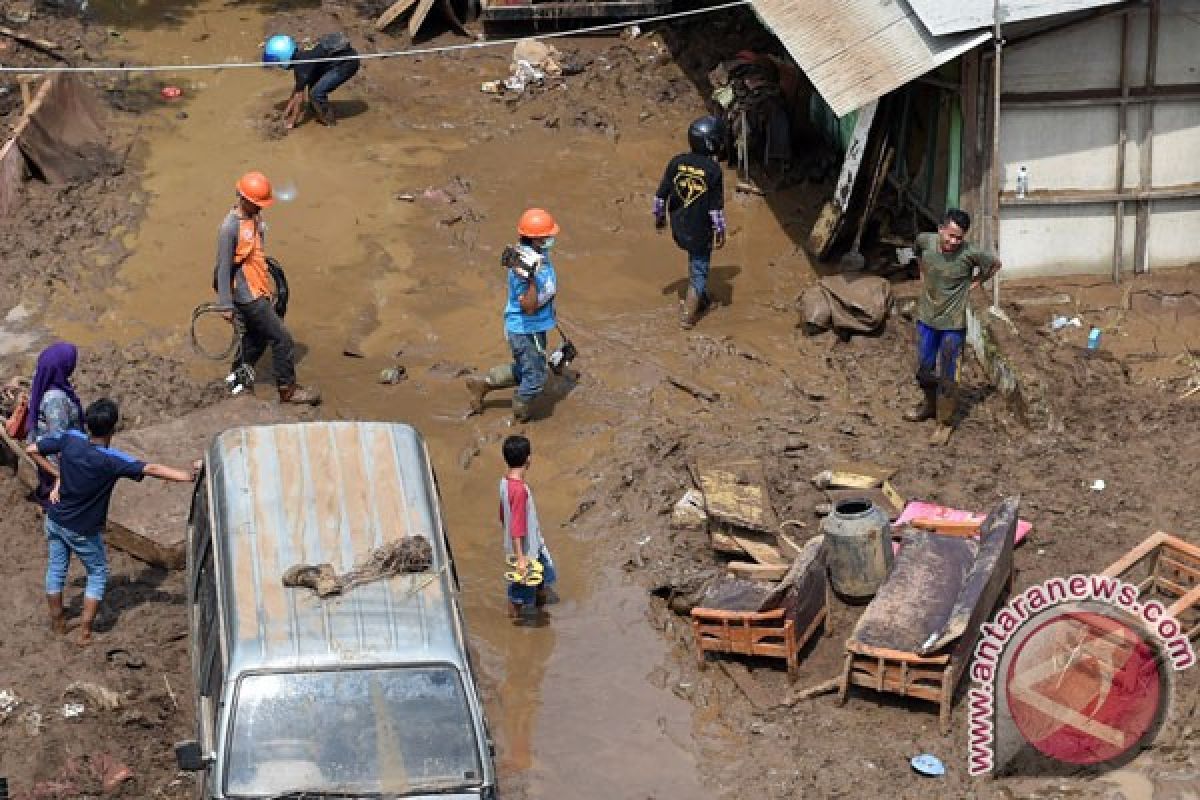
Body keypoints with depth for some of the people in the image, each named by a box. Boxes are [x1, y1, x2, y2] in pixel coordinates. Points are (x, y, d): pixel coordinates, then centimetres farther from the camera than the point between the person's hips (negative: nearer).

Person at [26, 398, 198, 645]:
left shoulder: (69, 439, -15)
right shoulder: (112, 460, -27)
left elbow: (33, 450, -5)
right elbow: (151, 469, -33)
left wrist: (57, 474, 0)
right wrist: (187, 476, -35)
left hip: (56, 520, 4)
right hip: (83, 530, -4)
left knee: (56, 568, 22)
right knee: (97, 573, 17)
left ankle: (57, 624, 35)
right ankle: (85, 631, 14)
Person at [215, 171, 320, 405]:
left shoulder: (255, 217, 5)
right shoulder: (230, 227, -22)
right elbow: (223, 268, -19)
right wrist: (226, 305, -18)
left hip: (259, 292, 9)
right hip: (248, 296, -9)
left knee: (256, 339, 21)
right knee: (282, 339, -6)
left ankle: (238, 381, 35)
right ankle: (287, 390, 3)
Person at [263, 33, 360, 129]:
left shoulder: (302, 65, -19)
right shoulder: (299, 57, 9)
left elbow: (299, 96, -14)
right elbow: (297, 89, 22)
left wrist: (292, 122, -5)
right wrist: (287, 111, 27)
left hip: (347, 63, -10)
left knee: (316, 93, -12)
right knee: (313, 85, 20)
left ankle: (329, 121, 6)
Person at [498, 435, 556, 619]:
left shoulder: (506, 481, -4)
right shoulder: (519, 489, -32)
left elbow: (503, 516, 9)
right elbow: (517, 528, -30)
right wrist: (520, 558, -26)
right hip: (524, 550, -9)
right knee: (519, 592, 11)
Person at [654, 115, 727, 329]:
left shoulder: (676, 162, -6)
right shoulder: (713, 170, -18)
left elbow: (661, 194, 1)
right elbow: (716, 205, -14)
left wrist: (659, 215, 17)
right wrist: (720, 231, -3)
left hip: (678, 229, 5)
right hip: (701, 230, -5)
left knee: (695, 259, 31)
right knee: (699, 270, 10)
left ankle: (700, 298, 41)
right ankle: (687, 315, 10)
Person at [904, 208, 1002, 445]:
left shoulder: (969, 254, -23)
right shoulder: (925, 240, -13)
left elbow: (995, 264, -3)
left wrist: (975, 281, -3)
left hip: (952, 324, -4)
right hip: (926, 319, 4)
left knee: (946, 374, 4)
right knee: (924, 367, 19)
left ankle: (945, 422, 19)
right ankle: (930, 404, 44)